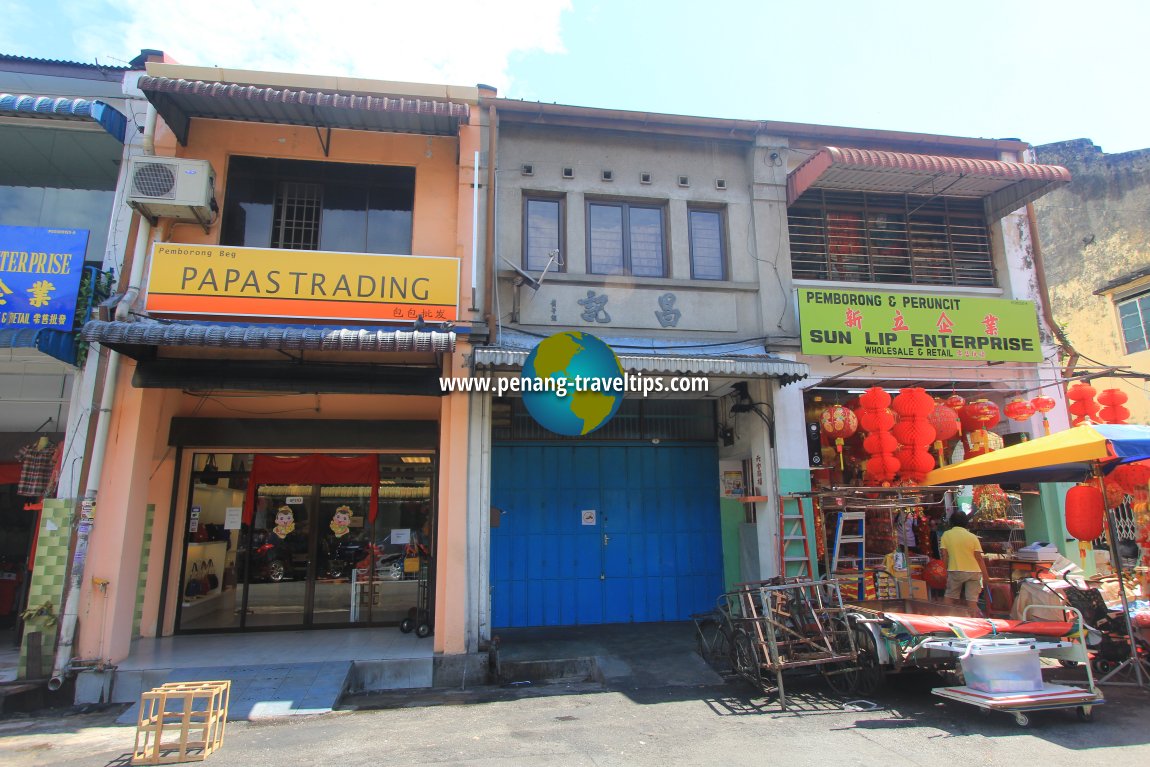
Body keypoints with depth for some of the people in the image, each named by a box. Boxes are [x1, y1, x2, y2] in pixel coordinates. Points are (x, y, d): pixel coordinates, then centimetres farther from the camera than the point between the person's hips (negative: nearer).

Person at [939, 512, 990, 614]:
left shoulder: (946, 535, -2)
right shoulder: (972, 536, -3)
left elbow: (944, 556, -2)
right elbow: (979, 558, -3)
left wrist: (947, 571, 9)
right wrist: (985, 576, 4)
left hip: (955, 570, 0)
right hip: (973, 571, 1)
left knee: (950, 598, 11)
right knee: (972, 601, 2)